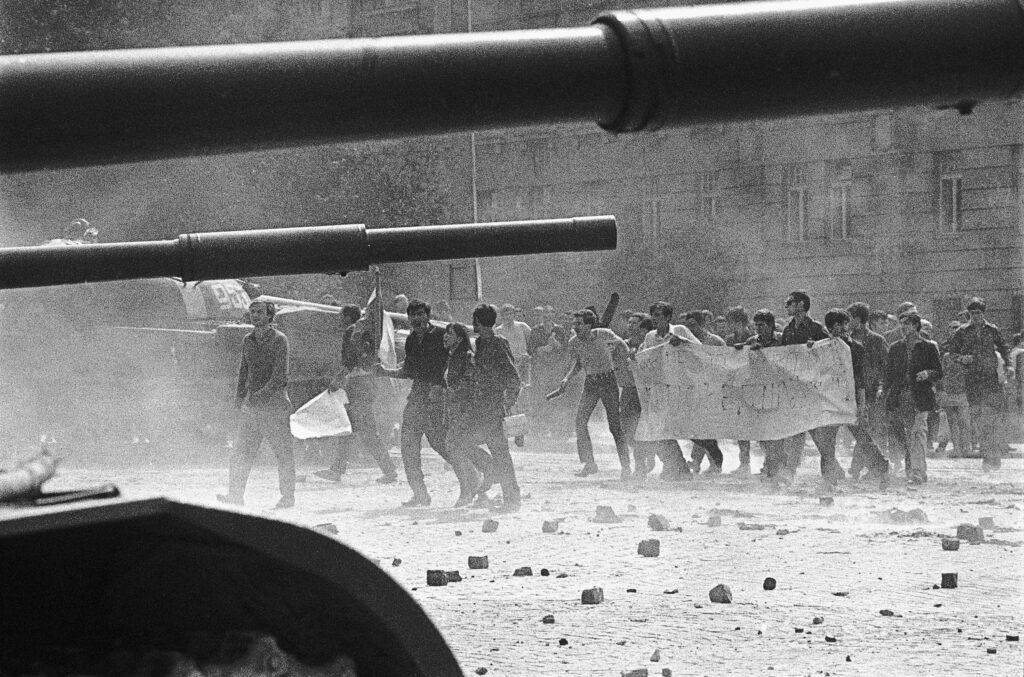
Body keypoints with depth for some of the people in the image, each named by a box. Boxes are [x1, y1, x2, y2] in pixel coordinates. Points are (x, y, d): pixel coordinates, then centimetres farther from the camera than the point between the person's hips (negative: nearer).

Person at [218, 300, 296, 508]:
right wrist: (239, 396, 7)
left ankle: (288, 496, 5)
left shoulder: (279, 340, -6)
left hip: (274, 400, -5)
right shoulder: (247, 341, 13)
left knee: (283, 451, -1)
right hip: (252, 405, 6)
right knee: (243, 450, 0)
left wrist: (263, 394, -21)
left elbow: (280, 374, -13)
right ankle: (236, 493, 0)